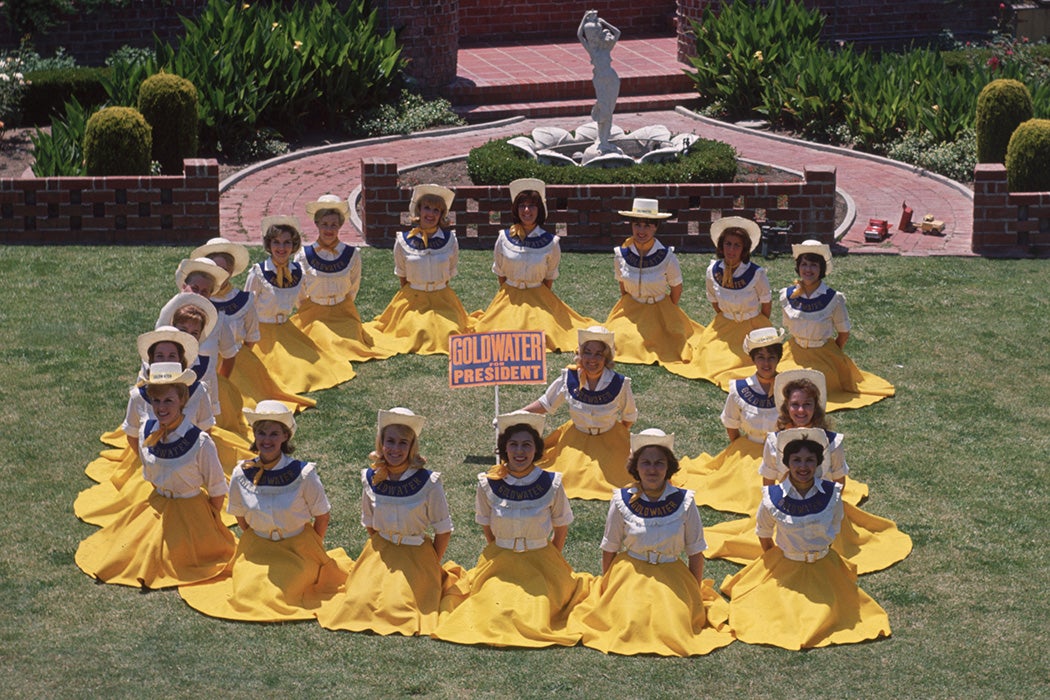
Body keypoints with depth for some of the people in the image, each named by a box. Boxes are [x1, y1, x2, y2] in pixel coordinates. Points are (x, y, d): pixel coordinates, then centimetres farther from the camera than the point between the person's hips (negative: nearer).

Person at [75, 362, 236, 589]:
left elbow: (217, 492, -13)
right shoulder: (146, 432, -8)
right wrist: (161, 498, 12)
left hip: (190, 512, -5)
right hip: (157, 506, 5)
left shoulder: (200, 442, -25)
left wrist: (208, 523, -3)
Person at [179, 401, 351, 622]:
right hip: (257, 549, 3)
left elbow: (322, 516, -4)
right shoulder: (241, 475, -10)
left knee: (276, 597, -19)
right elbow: (240, 516, 9)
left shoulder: (303, 474, -18)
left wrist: (313, 550, 1)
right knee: (245, 594, -16)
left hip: (298, 548, -2)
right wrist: (254, 541, 9)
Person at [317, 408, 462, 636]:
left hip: (416, 557, -3)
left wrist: (432, 566, 0)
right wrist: (380, 553, 9)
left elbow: (443, 530, -6)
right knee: (358, 603, -15)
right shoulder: (371, 479, -3)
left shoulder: (428, 483, -15)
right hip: (379, 553, 3)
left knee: (398, 608, -20)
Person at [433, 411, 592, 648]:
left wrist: (548, 561, 5)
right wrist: (502, 556, 5)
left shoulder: (551, 485, -10)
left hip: (541, 564, -1)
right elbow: (486, 527, 7)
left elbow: (561, 528, 4)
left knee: (536, 618, -17)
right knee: (495, 618, -17)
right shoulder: (488, 485, -8)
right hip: (498, 564, 1)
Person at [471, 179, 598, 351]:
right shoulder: (504, 238, -3)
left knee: (543, 338, -17)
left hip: (539, 298, -1)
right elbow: (500, 273, 7)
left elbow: (549, 277, 3)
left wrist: (540, 302, 2)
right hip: (509, 297, 1)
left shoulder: (550, 242, -6)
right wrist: (509, 296, 5)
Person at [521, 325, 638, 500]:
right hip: (576, 440, 1)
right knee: (568, 476, -9)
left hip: (610, 442, -1)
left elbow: (629, 418, 0)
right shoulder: (569, 379, -15)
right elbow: (545, 404, 0)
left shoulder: (619, 384, -19)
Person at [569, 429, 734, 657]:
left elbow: (696, 553, 2)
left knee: (673, 628, -18)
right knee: (628, 625, -19)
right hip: (630, 577, 0)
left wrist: (695, 595, 3)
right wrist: (607, 590, 8)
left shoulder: (684, 502, -7)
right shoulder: (622, 501, -7)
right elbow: (609, 550, 5)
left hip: (671, 579, 0)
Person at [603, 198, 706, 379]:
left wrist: (667, 312, 1)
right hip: (630, 310, 2)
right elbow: (623, 287, 5)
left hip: (660, 309, -2)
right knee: (617, 342, -11)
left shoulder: (667, 257, -19)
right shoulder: (621, 254, -11)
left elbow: (676, 289, -4)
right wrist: (626, 309, 6)